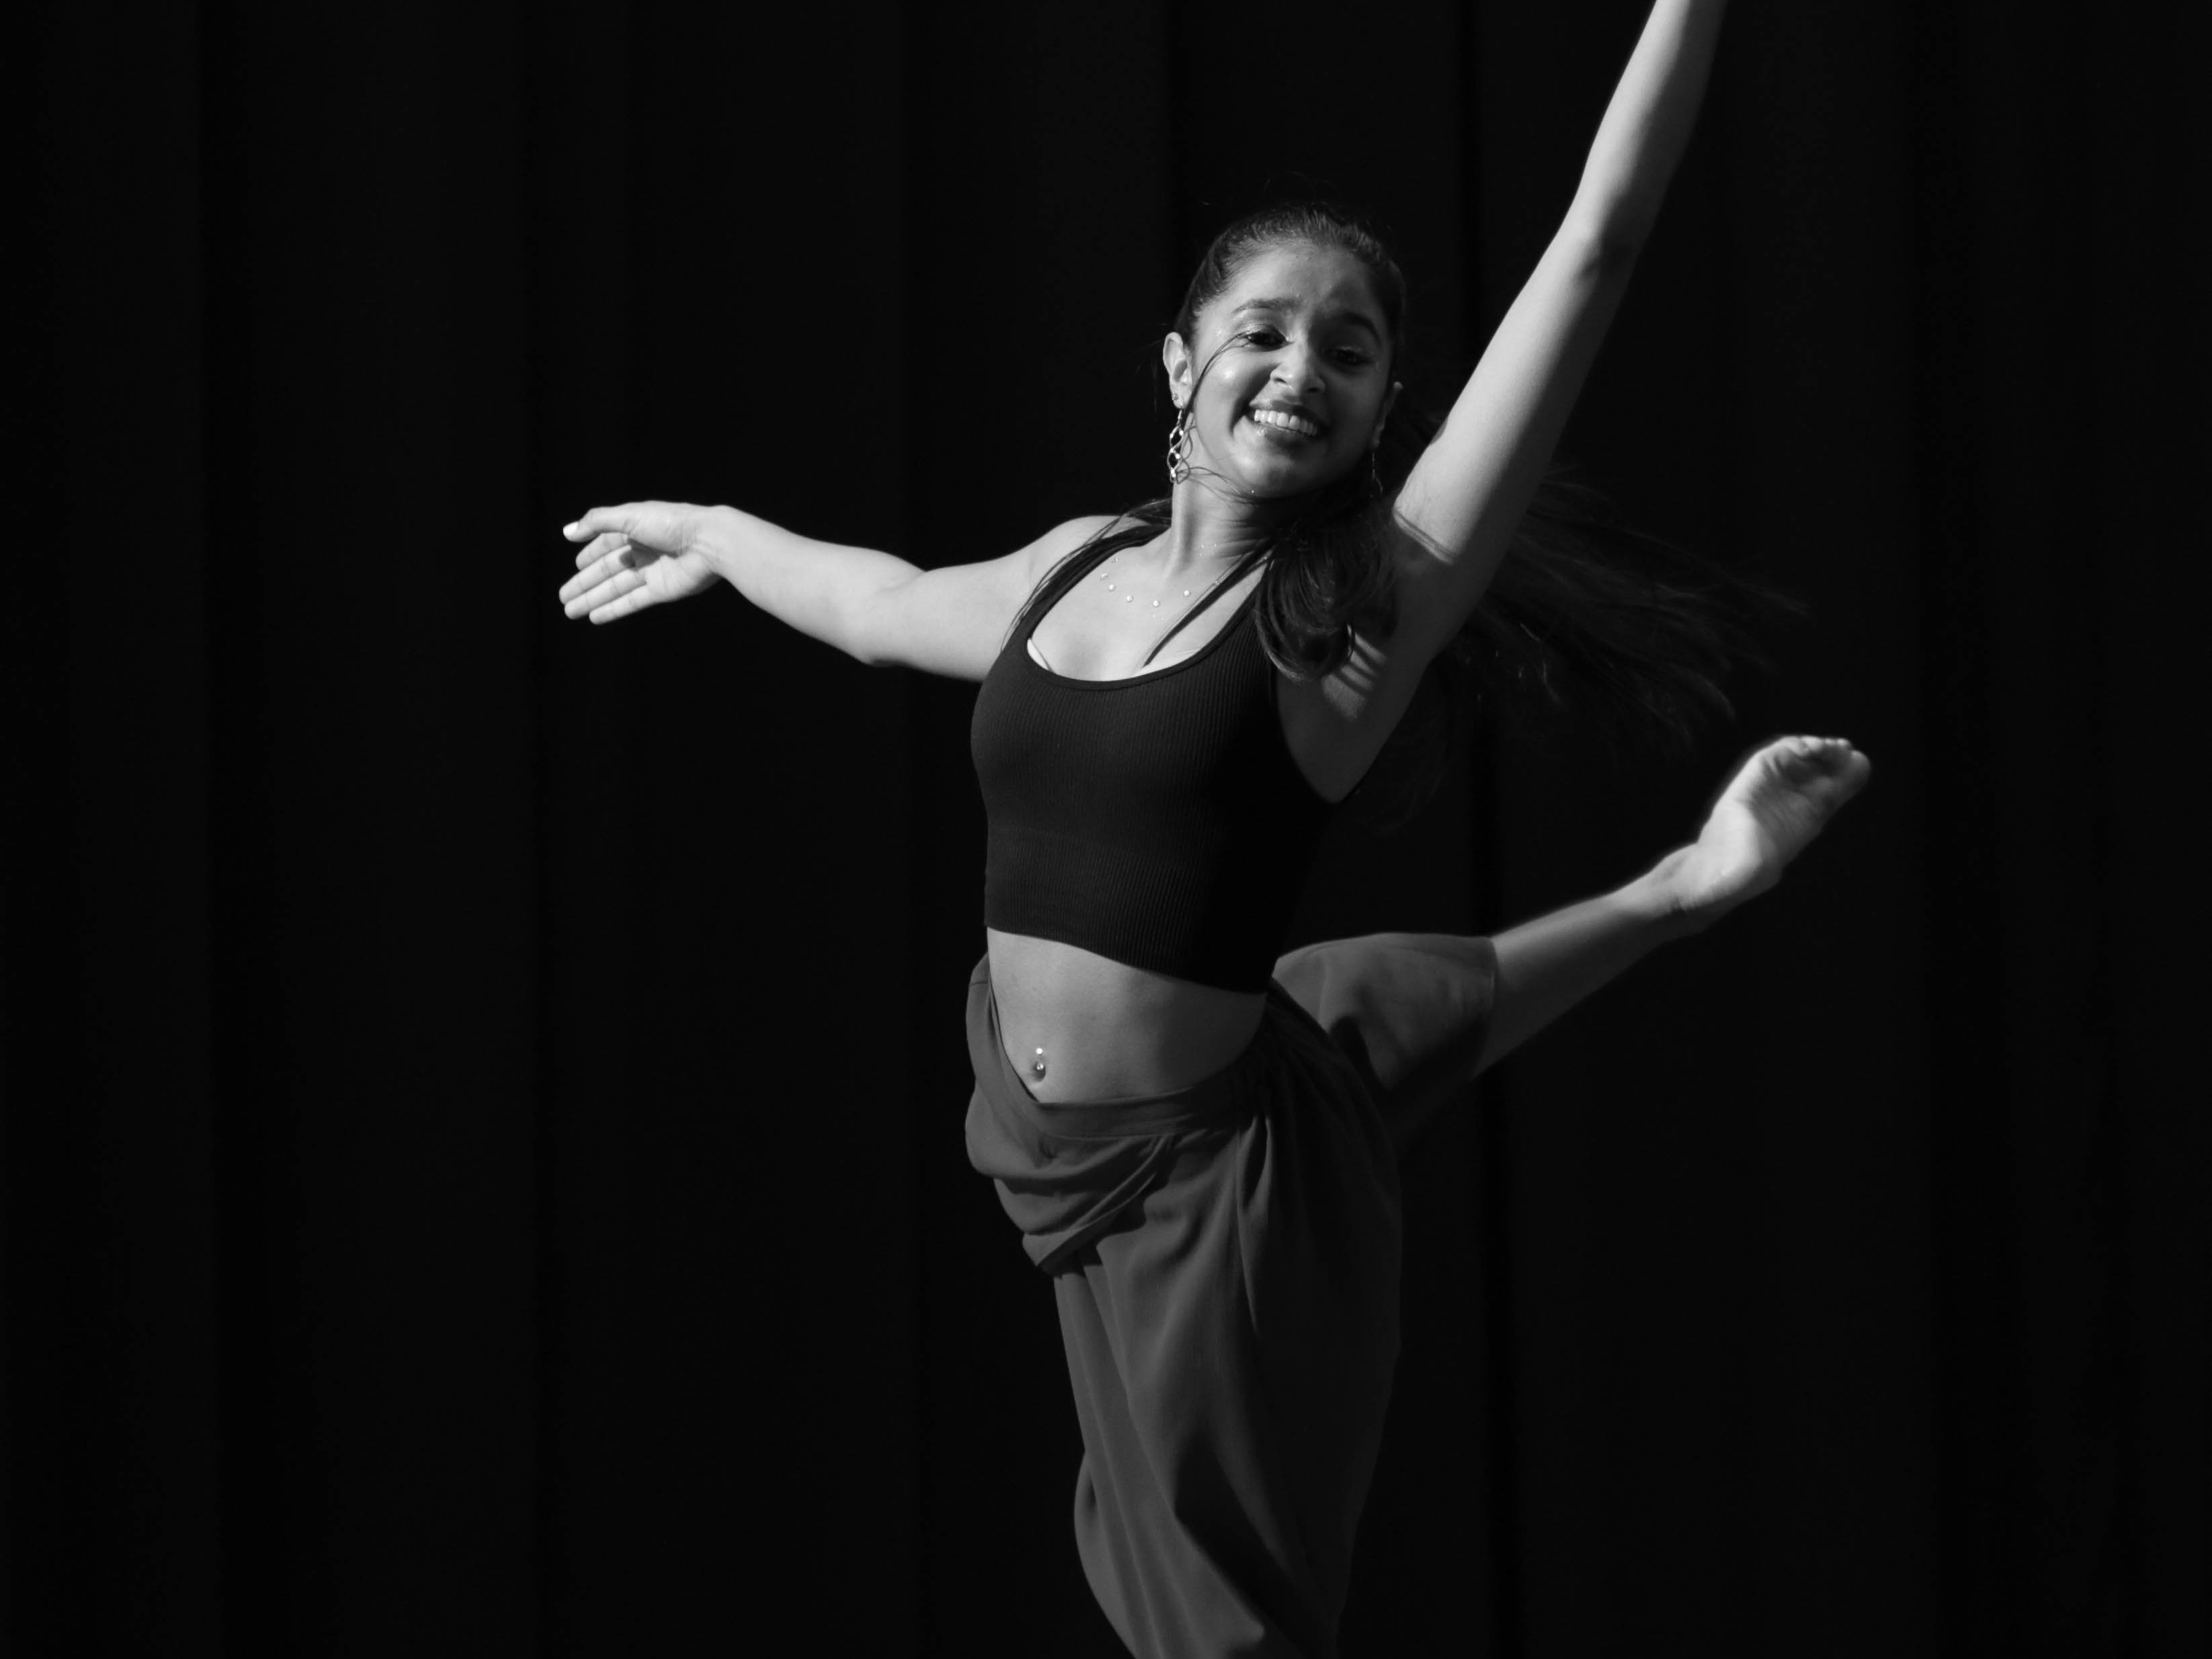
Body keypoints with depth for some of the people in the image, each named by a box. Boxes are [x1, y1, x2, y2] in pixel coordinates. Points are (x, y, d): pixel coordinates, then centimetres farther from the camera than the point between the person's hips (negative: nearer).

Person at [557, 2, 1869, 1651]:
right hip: (1058, 1135, 6)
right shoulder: (1071, 570, 6)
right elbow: (885, 605, 31)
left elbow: (1597, 246, -16)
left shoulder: (1374, 595, -11)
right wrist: (713, 535, 47)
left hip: (1212, 1168, -6)